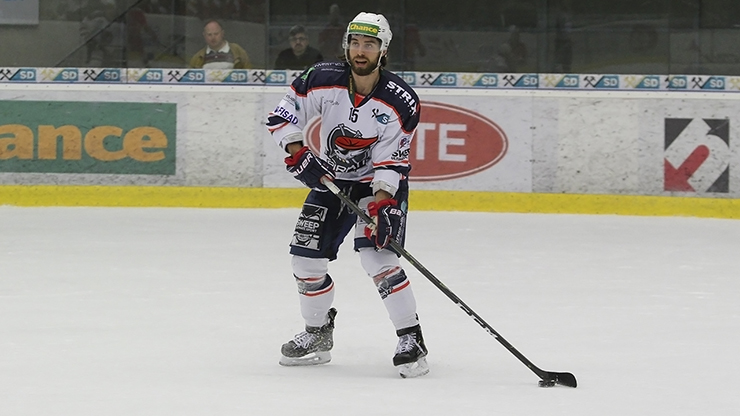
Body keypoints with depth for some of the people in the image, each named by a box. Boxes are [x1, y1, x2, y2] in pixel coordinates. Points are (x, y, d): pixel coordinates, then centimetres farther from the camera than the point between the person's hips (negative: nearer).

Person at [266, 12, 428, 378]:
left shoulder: (401, 103, -21)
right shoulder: (322, 81, -16)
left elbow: (391, 161, -19)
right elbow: (282, 115, -4)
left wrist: (382, 203, -31)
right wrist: (296, 151, -17)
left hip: (381, 184, -4)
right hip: (330, 179, 4)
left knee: (377, 255, -23)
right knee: (306, 256, 0)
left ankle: (412, 341, -17)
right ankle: (318, 335, 21)